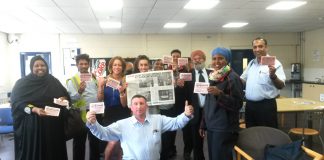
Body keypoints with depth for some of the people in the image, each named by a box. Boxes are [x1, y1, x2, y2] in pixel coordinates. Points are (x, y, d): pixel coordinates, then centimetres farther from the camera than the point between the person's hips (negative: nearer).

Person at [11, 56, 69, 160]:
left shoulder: (53, 81, 8)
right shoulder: (22, 83, -1)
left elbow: (66, 95, 13)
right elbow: (16, 103, -9)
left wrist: (64, 99, -10)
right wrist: (34, 109, -24)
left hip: (53, 124, 3)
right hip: (32, 125, -3)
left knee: (53, 151, 9)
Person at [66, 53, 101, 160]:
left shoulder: (94, 77, 9)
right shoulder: (73, 80, -6)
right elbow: (71, 98, -15)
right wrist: (79, 91, -32)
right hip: (81, 114, -4)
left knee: (95, 140, 18)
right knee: (79, 141, 10)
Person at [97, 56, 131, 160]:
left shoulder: (125, 81, -5)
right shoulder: (105, 80, -1)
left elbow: (124, 104, -8)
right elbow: (100, 99, -3)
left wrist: (121, 92, -25)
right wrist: (100, 86, -15)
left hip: (122, 116, -1)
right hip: (109, 115, 1)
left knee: (120, 143, 6)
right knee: (113, 143, -7)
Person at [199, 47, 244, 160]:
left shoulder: (233, 78, -11)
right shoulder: (213, 77, 11)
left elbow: (238, 104, -16)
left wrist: (219, 94, -29)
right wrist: (203, 124, 19)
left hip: (224, 128, -7)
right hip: (211, 126, 7)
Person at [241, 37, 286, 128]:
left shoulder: (274, 63, -8)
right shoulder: (251, 63, 12)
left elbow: (281, 86, -16)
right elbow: (242, 80, 18)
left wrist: (273, 76, -34)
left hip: (266, 105, -6)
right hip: (250, 104, 6)